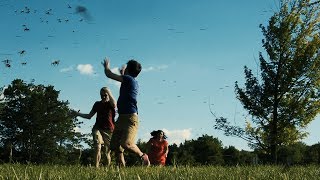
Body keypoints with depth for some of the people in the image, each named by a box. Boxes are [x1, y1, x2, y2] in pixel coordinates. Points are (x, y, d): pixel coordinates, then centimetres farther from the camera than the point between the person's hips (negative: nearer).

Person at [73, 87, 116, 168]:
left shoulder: (111, 104, 3)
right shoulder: (97, 104, 12)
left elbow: (114, 104, -24)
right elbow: (89, 116, 15)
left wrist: (108, 91, -23)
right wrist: (78, 114, 3)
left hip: (109, 130, -1)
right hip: (98, 128, 1)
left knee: (107, 152, 4)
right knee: (97, 147, -22)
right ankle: (96, 167, -28)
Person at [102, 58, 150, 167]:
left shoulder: (128, 79, -7)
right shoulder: (133, 82, 19)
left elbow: (109, 75, -2)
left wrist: (106, 66, 18)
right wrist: (122, 74, 60)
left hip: (130, 118, -10)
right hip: (122, 118, 10)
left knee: (126, 144, -24)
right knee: (115, 146, 1)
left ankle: (143, 156, -2)